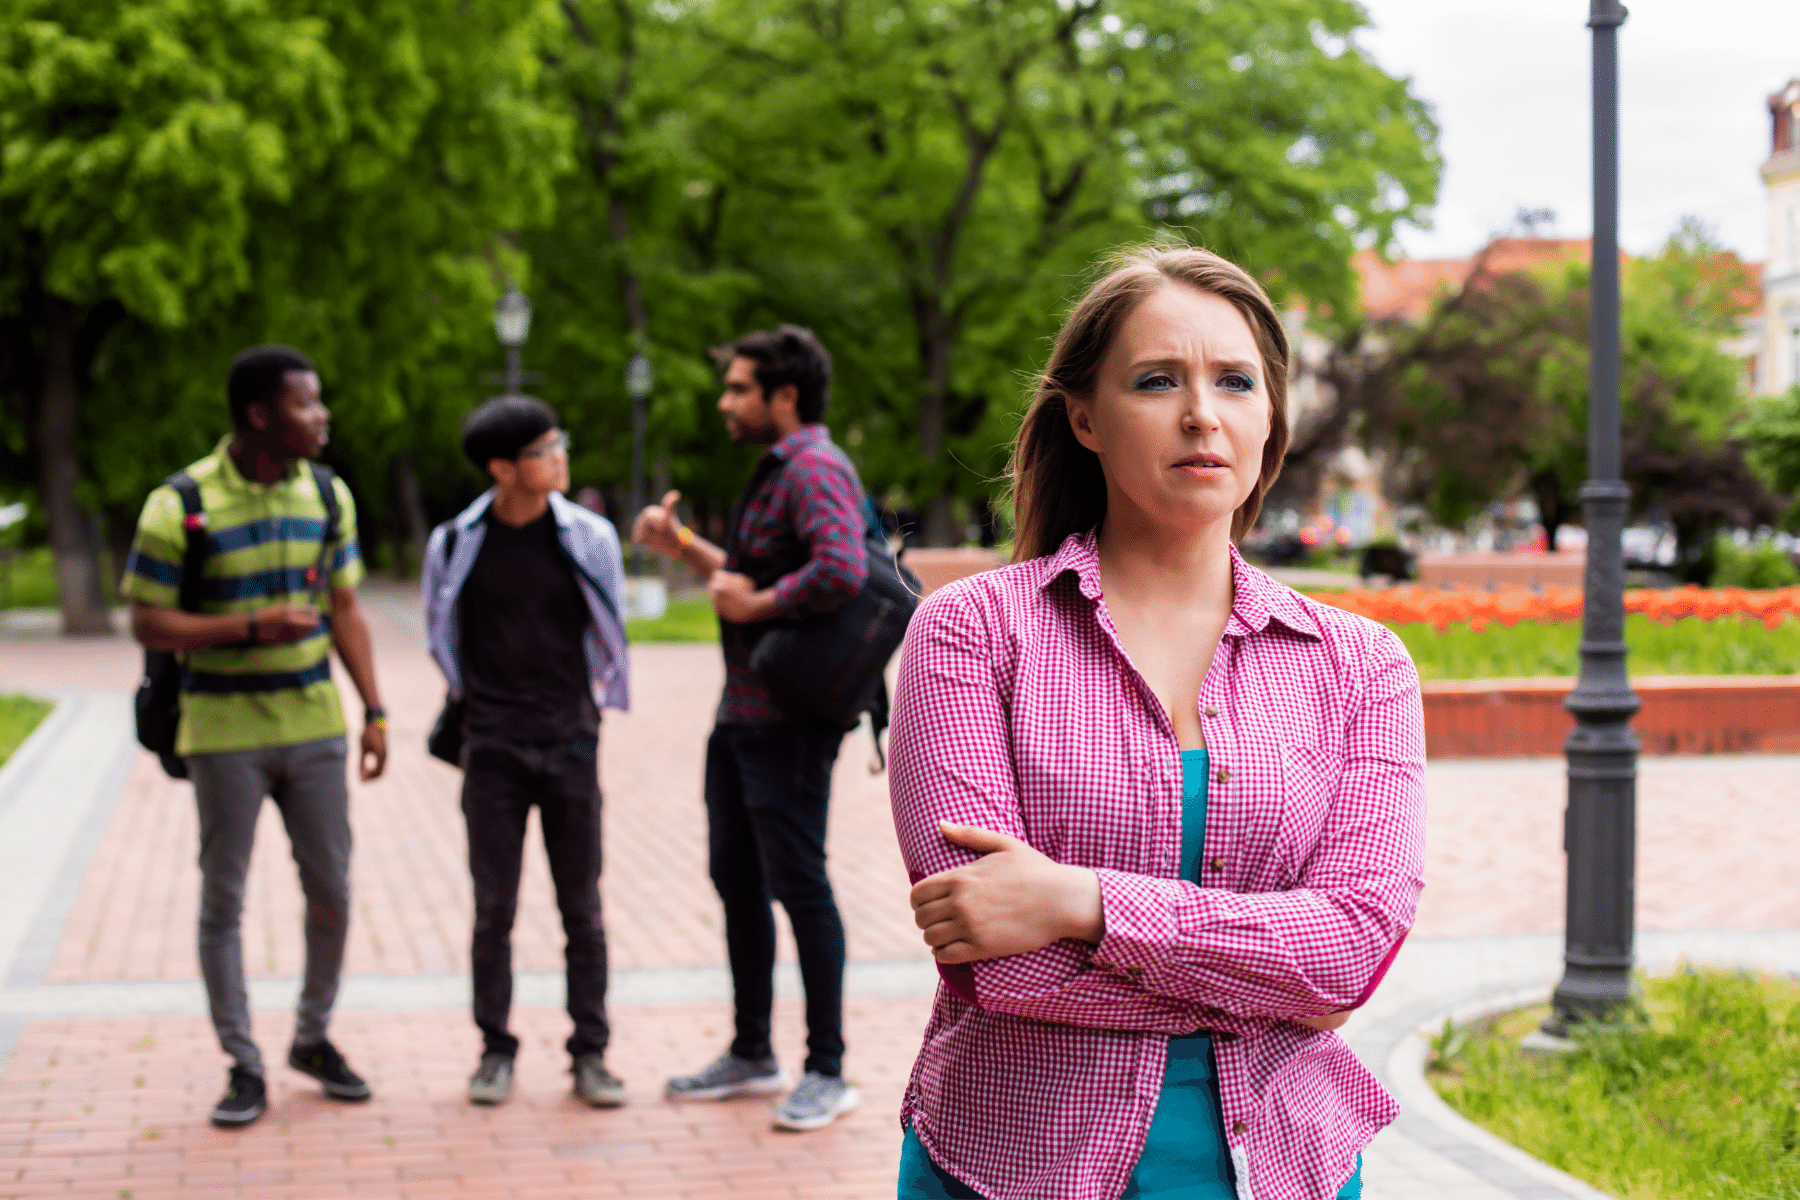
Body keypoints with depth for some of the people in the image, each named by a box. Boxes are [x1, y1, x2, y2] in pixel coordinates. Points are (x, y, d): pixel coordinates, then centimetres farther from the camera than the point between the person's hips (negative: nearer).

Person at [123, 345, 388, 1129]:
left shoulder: (327, 495, 4)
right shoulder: (181, 506, -12)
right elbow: (148, 624, -10)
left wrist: (374, 711, 6)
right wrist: (250, 630, -22)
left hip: (313, 723, 4)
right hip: (224, 731, -4)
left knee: (331, 889, 8)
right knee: (224, 898, 3)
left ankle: (313, 1037, 27)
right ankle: (244, 1067, 14)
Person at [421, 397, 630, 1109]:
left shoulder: (589, 537, -2)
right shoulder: (456, 544, -3)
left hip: (570, 743, 1)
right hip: (492, 748, 0)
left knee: (582, 908, 4)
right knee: (494, 908, 3)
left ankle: (590, 1055, 11)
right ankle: (495, 1050, 14)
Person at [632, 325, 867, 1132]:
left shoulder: (815, 469, -16)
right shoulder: (776, 470, 16)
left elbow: (841, 572, -33)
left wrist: (755, 603, -21)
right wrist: (686, 550, 16)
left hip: (788, 721, -11)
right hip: (743, 711, 11)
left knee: (797, 884, -4)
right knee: (736, 877, 16)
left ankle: (826, 1071, 5)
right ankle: (752, 1055, 27)